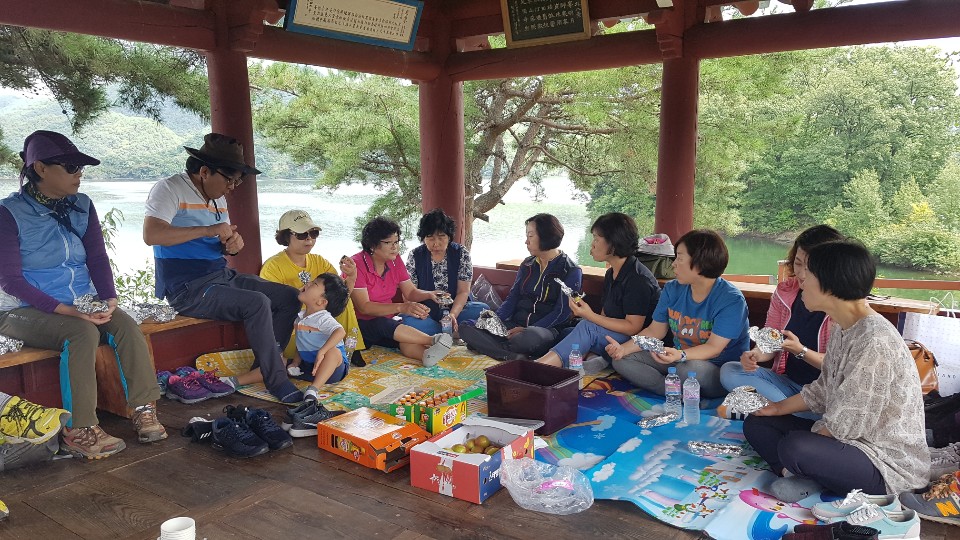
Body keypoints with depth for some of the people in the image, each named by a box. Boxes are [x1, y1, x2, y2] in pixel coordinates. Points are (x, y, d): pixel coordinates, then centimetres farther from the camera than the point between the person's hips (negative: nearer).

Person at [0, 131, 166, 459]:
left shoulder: (82, 206, 6)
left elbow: (97, 258, 5)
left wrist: (109, 299, -13)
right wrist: (63, 309, -23)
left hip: (83, 304, 5)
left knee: (126, 325, -23)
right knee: (83, 332, -32)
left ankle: (144, 410, -19)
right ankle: (79, 432, -27)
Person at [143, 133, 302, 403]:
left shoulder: (219, 198, 15)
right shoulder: (170, 189, -9)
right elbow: (151, 234, -26)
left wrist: (232, 245, -2)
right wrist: (207, 230, -27)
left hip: (223, 276, 9)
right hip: (190, 289, -9)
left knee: (290, 297, -1)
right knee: (257, 303, -29)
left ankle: (259, 372, -4)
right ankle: (278, 383, -19)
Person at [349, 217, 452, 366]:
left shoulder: (395, 261, 5)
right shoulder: (357, 265, -16)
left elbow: (411, 292, 6)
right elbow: (364, 307, -23)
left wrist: (429, 294, -17)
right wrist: (401, 307, -33)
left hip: (387, 320, 5)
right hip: (361, 325, -5)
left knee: (407, 340, -29)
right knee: (383, 324, -38)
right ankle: (434, 341, -44)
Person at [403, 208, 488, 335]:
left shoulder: (461, 253, 0)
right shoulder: (415, 256, 1)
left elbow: (463, 292, -6)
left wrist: (453, 314, -25)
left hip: (456, 309, 0)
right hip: (426, 314, 0)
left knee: (483, 309, -29)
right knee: (408, 319, -34)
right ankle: (454, 333, -29)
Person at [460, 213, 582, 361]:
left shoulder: (571, 271, -3)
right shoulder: (527, 265, 16)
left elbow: (563, 312, -10)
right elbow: (512, 298, 15)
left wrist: (527, 330, -19)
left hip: (547, 328, -6)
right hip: (515, 325, 6)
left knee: (531, 337, -43)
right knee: (466, 328, -16)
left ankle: (486, 346, -17)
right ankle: (512, 357, -29)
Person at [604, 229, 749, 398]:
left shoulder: (731, 300, -18)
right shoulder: (672, 290, 2)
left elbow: (713, 348, -22)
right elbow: (655, 331, 6)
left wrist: (681, 356, -40)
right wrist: (623, 348, -9)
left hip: (720, 372, -7)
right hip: (678, 360, 7)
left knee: (690, 368, -41)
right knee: (622, 360, -9)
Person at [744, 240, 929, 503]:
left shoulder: (875, 342, -27)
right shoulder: (843, 329, 4)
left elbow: (845, 424, -23)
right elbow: (822, 392, 14)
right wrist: (776, 408, 10)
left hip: (889, 464, -10)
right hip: (849, 437, 10)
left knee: (794, 447, -36)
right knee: (756, 424, 6)